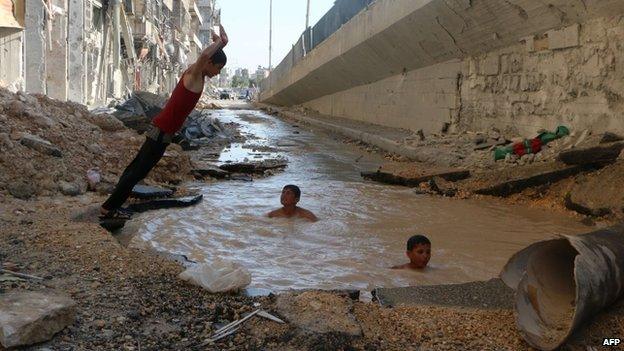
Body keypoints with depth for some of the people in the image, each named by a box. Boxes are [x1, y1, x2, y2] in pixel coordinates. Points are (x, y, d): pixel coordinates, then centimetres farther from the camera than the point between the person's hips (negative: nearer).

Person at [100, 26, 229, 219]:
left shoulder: (194, 72, 10)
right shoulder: (194, 74, -16)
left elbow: (207, 57, 32)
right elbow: (204, 55, -39)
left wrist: (220, 44, 14)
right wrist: (219, 42, -23)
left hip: (160, 129, 10)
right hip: (162, 132, -10)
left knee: (136, 166, 13)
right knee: (139, 171, -4)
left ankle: (112, 204, 21)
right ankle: (109, 208, 3)